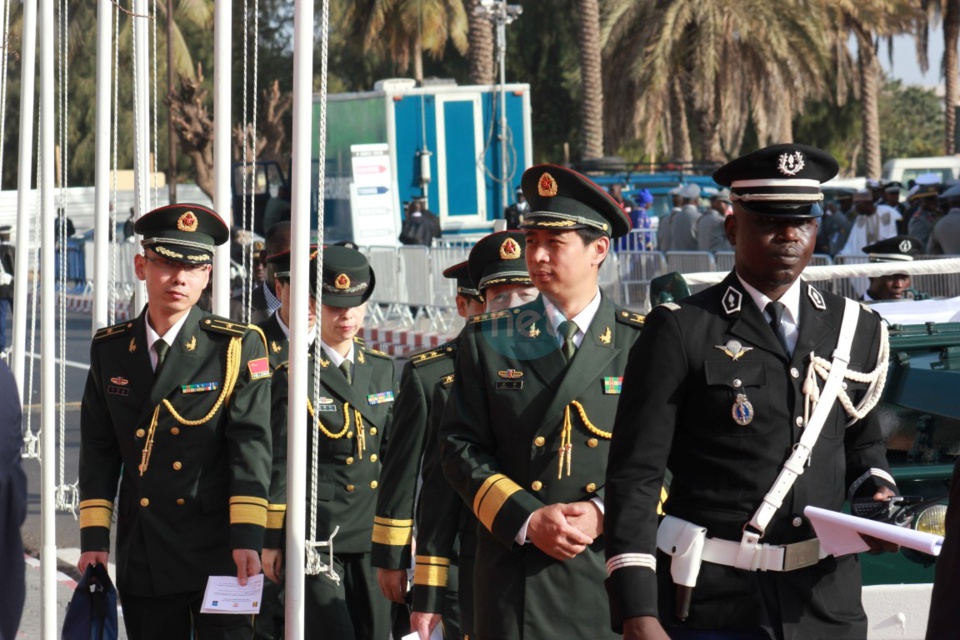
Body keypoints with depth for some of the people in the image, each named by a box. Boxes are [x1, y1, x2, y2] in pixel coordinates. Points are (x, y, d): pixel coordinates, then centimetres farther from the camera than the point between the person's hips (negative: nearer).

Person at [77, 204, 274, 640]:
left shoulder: (237, 347, -2)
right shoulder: (110, 350, 9)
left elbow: (251, 444, -9)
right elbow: (98, 451, 10)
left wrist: (246, 538, -18)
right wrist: (94, 537, 3)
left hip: (218, 554, -4)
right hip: (142, 556, 4)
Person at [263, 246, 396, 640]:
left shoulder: (383, 369, 13)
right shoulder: (294, 375, -4)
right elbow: (277, 464, -4)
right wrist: (271, 540, -6)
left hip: (372, 536, 5)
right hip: (316, 538, -5)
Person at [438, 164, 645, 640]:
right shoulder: (488, 340, 8)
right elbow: (460, 449, 4)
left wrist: (605, 512, -12)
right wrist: (527, 520, -9)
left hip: (613, 565, 0)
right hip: (517, 575, 0)